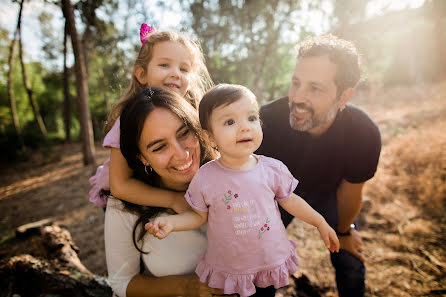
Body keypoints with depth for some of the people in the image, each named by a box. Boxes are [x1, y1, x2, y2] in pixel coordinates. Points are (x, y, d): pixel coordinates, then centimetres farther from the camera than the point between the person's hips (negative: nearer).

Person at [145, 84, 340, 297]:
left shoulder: (274, 169, -13)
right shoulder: (205, 178, -17)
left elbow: (290, 200, 3)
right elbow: (199, 215, -3)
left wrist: (321, 223, 10)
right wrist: (170, 222, -18)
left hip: (272, 261, 2)